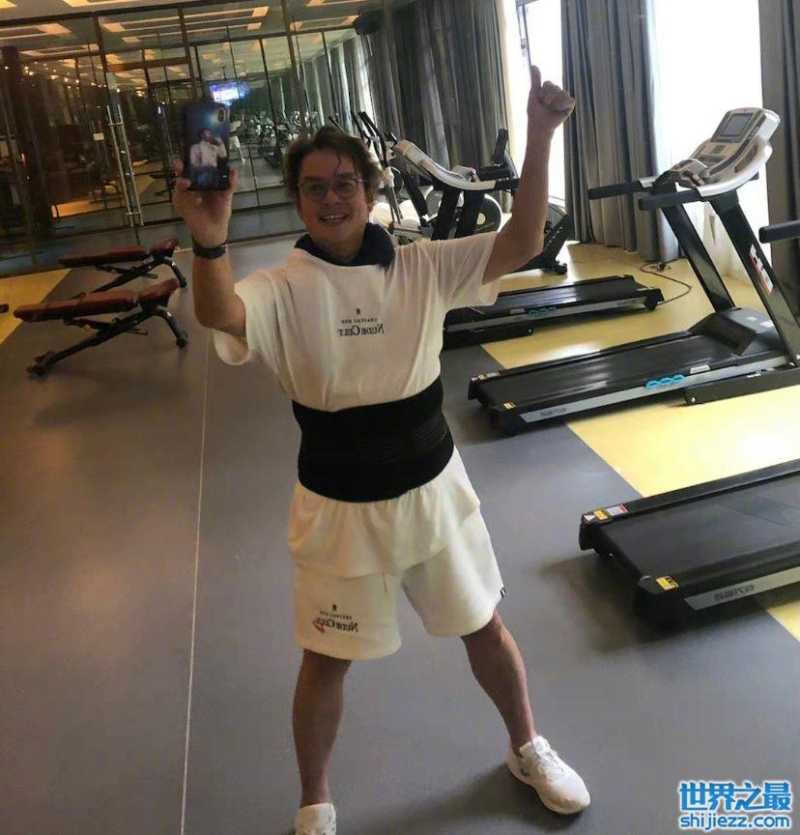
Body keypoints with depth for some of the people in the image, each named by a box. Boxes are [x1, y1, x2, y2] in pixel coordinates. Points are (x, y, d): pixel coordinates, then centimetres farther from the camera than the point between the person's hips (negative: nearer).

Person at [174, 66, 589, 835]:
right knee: (325, 661, 15)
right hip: (339, 507, -2)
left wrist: (538, 140, -27)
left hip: (433, 488, 2)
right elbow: (218, 316, -34)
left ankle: (527, 749, 50)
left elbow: (521, 245, -15)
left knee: (484, 628, 20)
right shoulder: (282, 288, -13)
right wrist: (209, 244, -55)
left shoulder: (422, 266, -6)